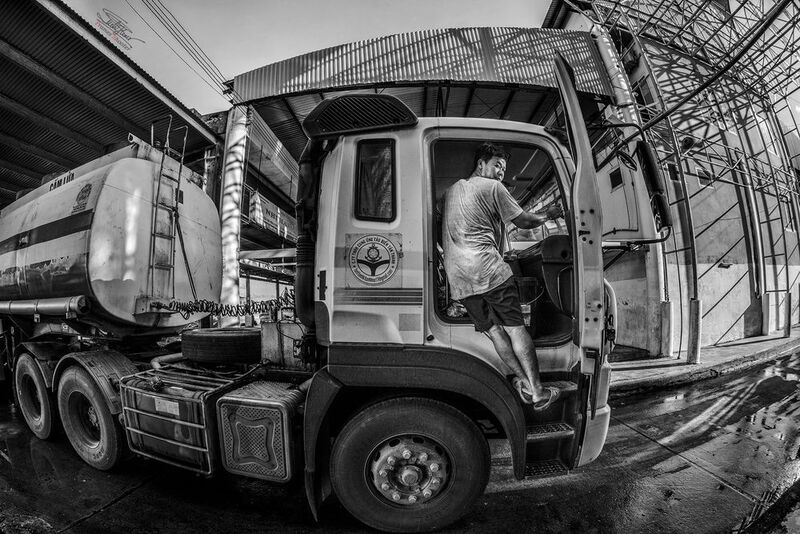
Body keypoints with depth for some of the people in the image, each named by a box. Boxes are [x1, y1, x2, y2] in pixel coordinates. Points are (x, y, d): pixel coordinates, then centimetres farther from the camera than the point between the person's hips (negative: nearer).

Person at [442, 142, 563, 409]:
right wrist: (548, 215, 24)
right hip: (486, 268, -6)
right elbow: (523, 220, 6)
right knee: (515, 326, 0)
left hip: (458, 277, 7)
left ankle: (522, 381, 9)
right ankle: (537, 391, 5)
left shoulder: (451, 190, 24)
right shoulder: (492, 187, 3)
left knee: (492, 329, 10)